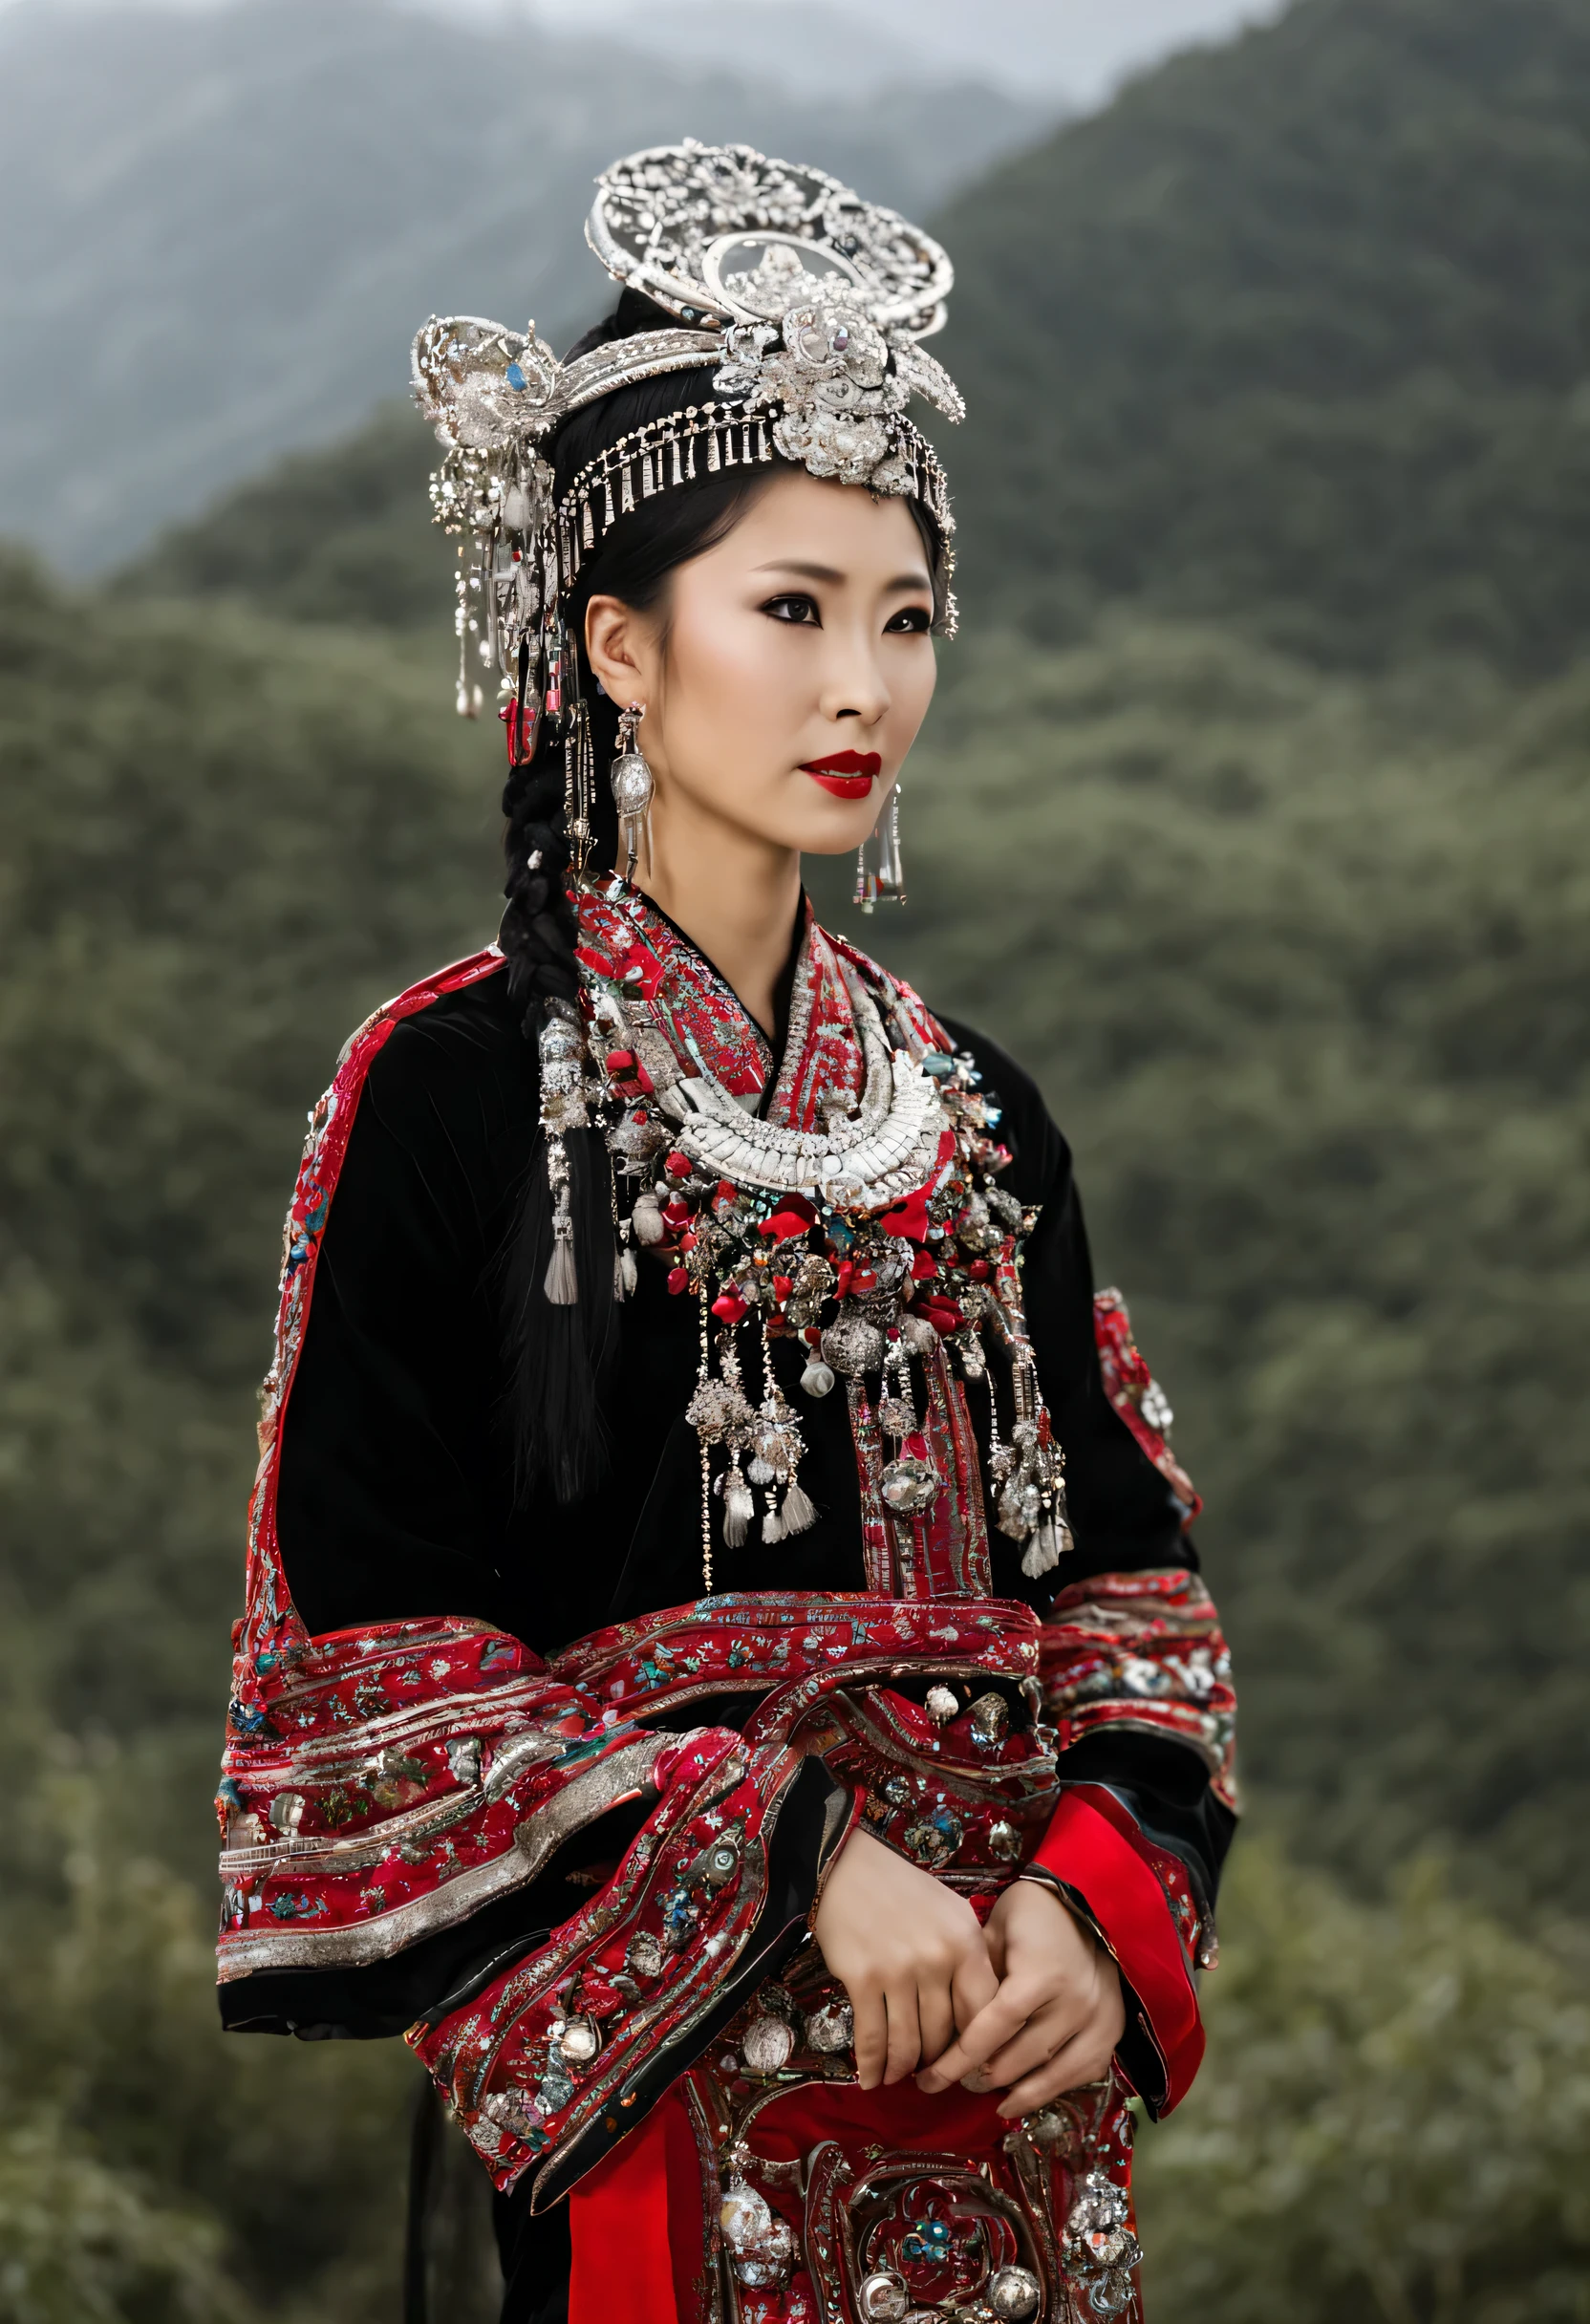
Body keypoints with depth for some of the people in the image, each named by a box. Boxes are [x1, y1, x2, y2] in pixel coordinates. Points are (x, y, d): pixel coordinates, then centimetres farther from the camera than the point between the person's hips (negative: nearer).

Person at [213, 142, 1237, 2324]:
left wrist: (1103, 1893, -8)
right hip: (646, 2063, -5)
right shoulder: (453, 1087, -6)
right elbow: (374, 1641, -11)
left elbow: (1124, 1563, 11)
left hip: (1002, 2064, 5)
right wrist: (799, 1855, -18)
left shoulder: (974, 1114, 10)